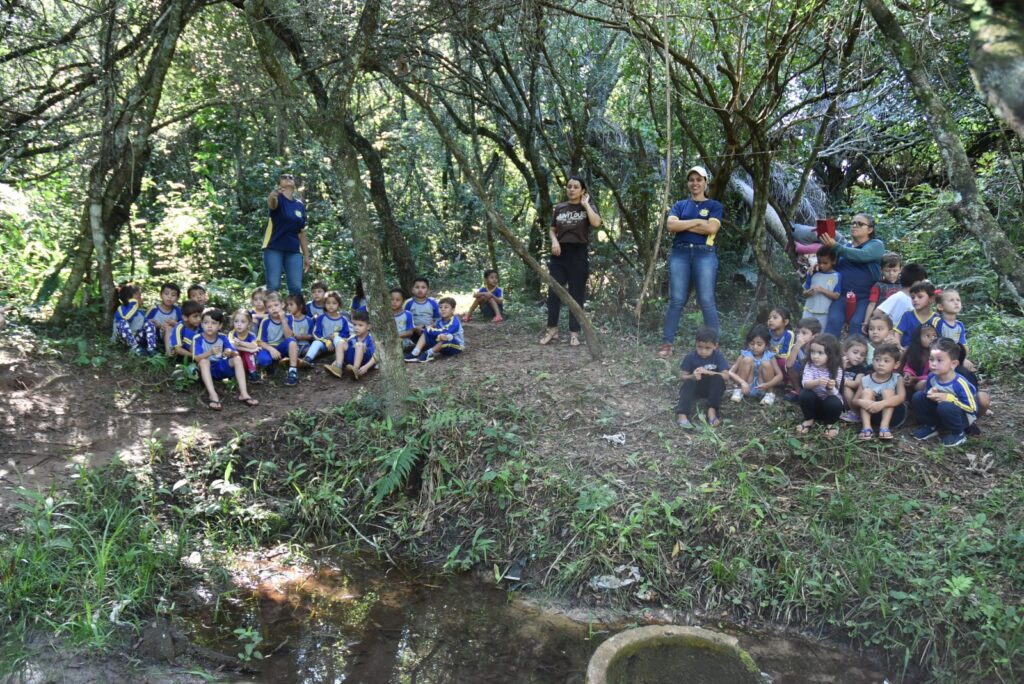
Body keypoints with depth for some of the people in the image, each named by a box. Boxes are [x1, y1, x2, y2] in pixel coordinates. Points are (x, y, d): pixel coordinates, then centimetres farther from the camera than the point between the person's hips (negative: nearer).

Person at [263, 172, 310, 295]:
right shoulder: (277, 198, -1)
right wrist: (272, 195, -52)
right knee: (273, 286, -10)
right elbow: (271, 204, -28)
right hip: (274, 248, -4)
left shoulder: (300, 205, 13)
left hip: (294, 250, 4)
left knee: (296, 288, -4)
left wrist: (306, 255, 13)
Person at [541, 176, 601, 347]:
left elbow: (596, 223, -17)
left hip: (578, 253, -3)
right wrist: (554, 241, -3)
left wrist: (585, 204, -10)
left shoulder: (588, 207, 3)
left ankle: (574, 333, 7)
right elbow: (552, 230, 18)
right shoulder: (559, 208, 11)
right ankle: (552, 329, 11)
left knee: (576, 294, 1)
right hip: (560, 253, 3)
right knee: (554, 292, 1)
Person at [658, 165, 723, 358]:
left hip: (704, 254, -2)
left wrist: (683, 225, -4)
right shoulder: (680, 205, 15)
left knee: (707, 301, -6)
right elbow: (670, 225, -3)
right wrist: (697, 221, -7)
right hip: (680, 253, 2)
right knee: (676, 300, 0)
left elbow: (711, 228, -9)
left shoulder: (714, 205, 9)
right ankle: (666, 343, 3)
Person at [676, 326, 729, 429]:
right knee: (688, 383, -32)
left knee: (718, 379, -29)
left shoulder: (718, 356, -12)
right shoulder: (690, 357, -12)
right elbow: (681, 377, -12)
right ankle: (682, 415, -48)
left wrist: (708, 372, -32)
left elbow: (726, 375, -19)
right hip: (695, 387, 0)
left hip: (712, 389, 0)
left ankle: (712, 410, -27)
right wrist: (692, 376, -34)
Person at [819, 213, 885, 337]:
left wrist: (835, 247, -27)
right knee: (834, 320, -22)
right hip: (842, 295, 3)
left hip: (864, 297, -3)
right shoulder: (845, 246, 20)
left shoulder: (876, 245, 3)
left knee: (857, 323, -25)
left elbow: (861, 255, -17)